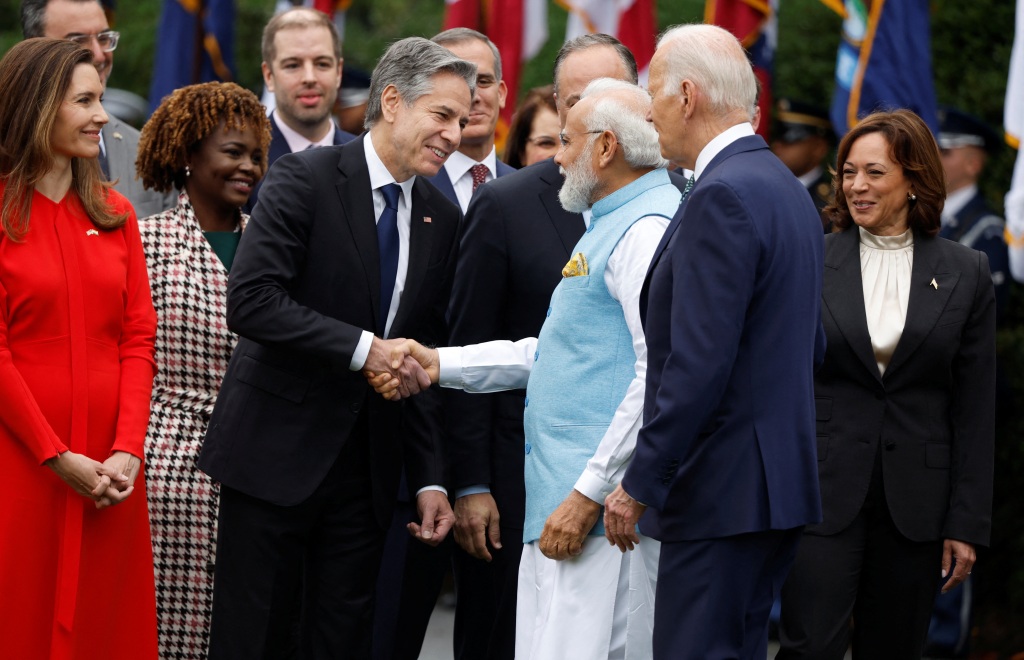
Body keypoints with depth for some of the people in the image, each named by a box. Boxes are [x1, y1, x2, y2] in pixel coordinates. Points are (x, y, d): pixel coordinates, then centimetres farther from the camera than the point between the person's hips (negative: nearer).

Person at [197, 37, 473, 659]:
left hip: (367, 467, 5)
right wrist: (362, 349, -20)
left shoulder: (441, 219, 9)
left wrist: (431, 479, 5)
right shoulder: (306, 178, -9)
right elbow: (251, 301, -18)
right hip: (276, 454, -5)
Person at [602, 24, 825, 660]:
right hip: (780, 480, 10)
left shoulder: (722, 196, -16)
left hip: (721, 489, -10)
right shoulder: (788, 190, 16)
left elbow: (698, 362, -21)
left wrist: (640, 485, -16)